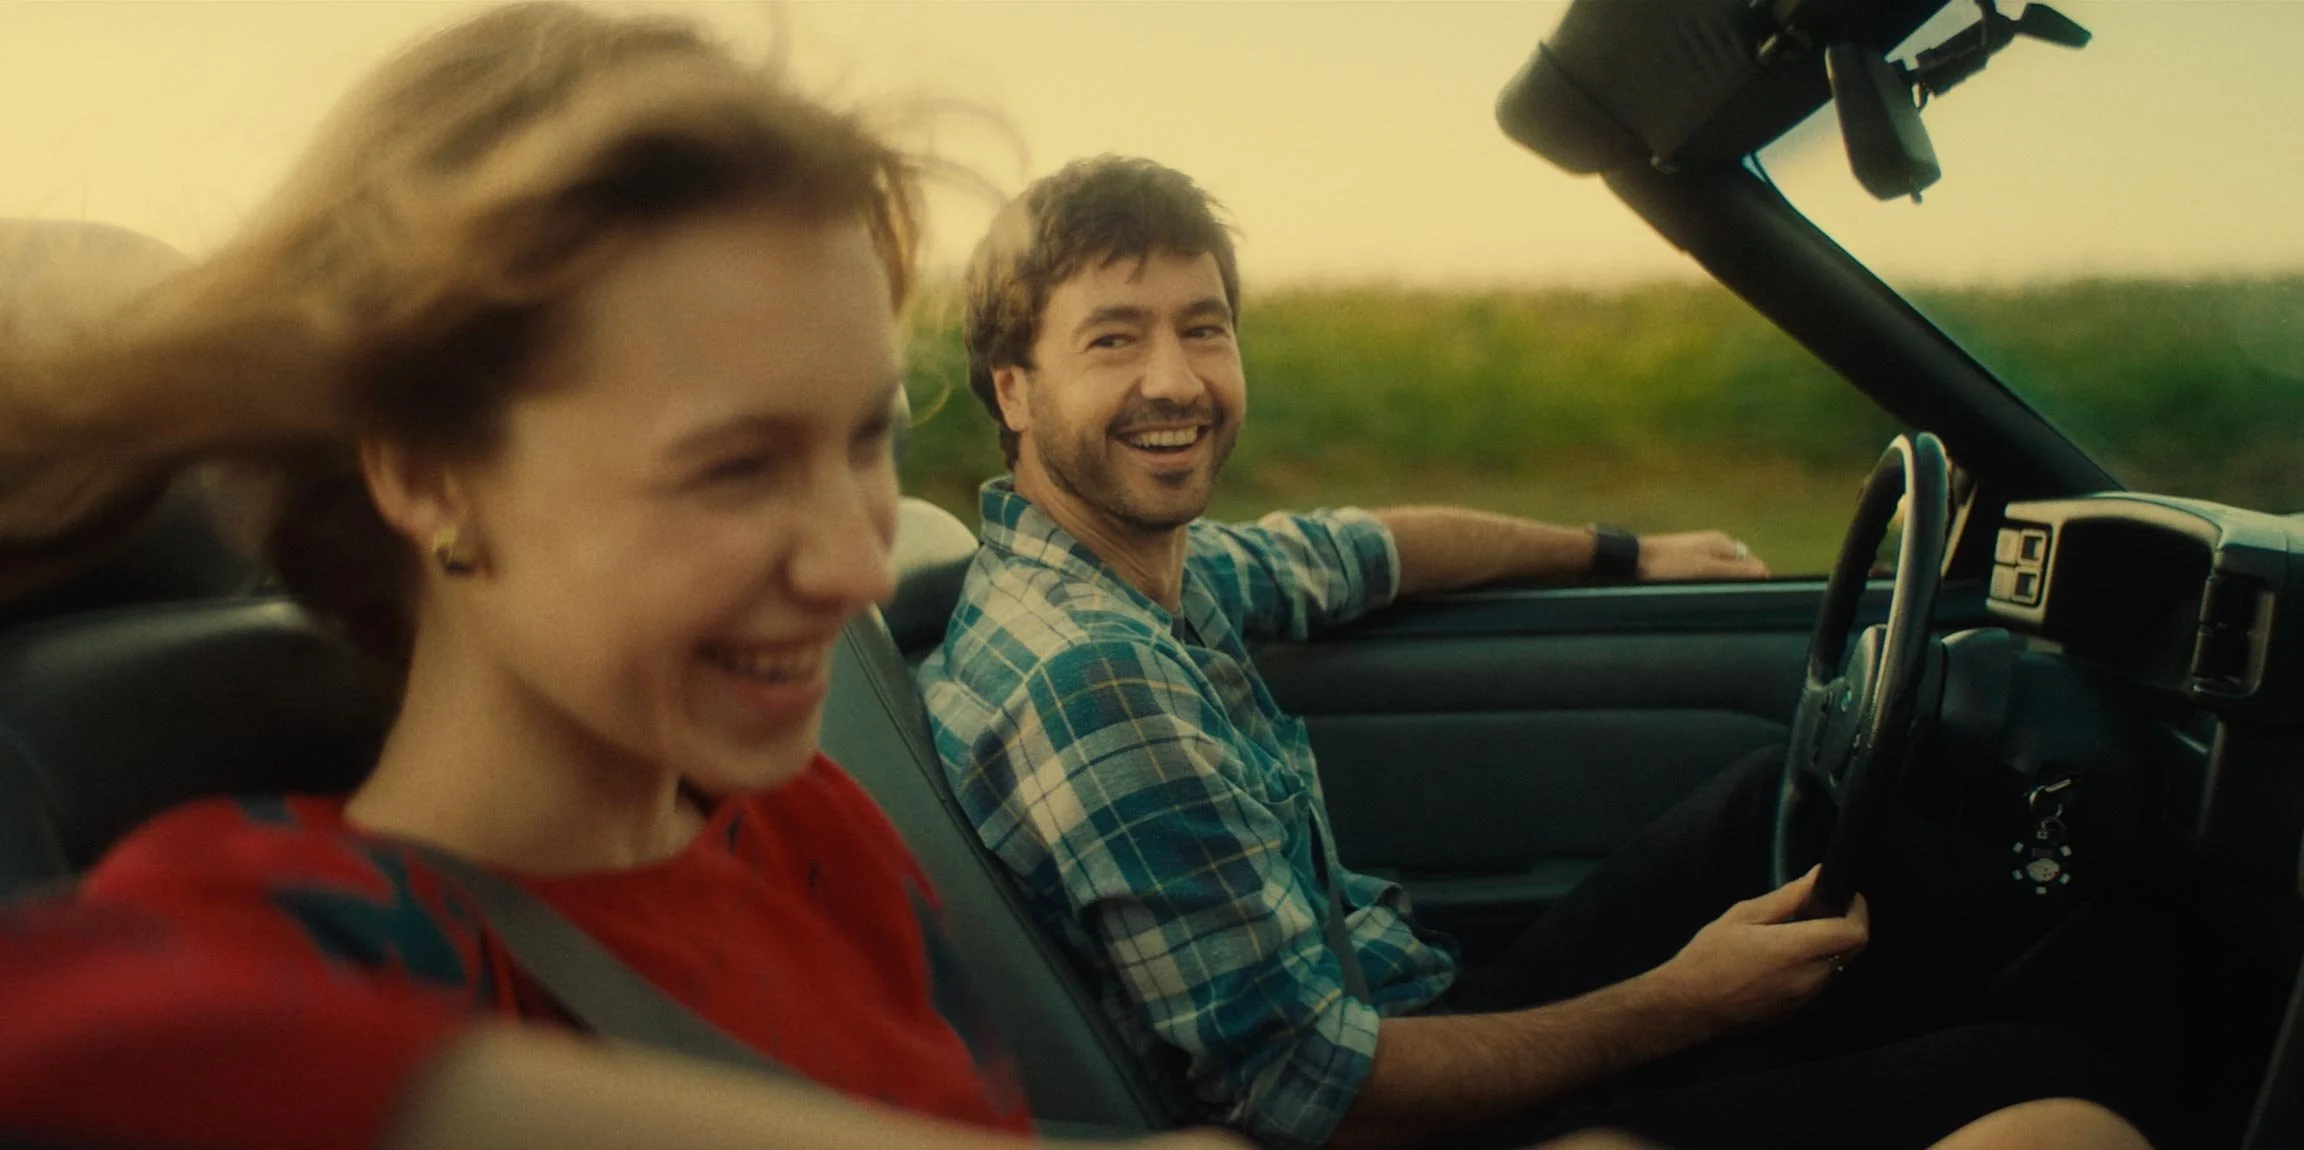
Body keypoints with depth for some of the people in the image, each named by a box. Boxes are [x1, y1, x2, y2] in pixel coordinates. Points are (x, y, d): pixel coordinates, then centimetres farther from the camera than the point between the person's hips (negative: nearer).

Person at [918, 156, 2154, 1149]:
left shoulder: (1164, 560, 1)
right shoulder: (1086, 679, -28)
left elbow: (1364, 551, 23)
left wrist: (1628, 553, 34)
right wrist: (1679, 1006, -16)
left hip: (1420, 1017, 10)